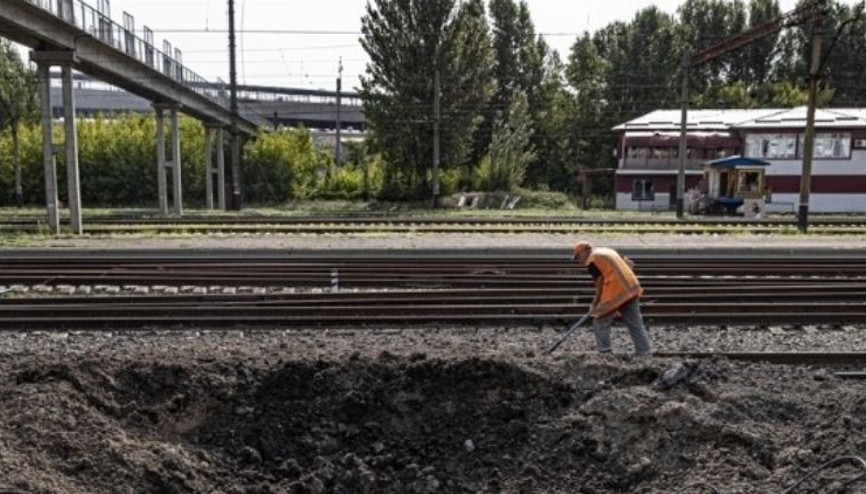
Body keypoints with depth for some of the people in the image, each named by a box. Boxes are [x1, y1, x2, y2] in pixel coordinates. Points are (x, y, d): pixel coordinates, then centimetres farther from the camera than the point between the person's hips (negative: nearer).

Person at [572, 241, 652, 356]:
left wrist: (594, 305, 4)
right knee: (636, 325, 12)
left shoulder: (592, 260, -4)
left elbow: (600, 285, -6)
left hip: (615, 294, -8)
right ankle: (646, 354, 13)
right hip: (632, 289, 8)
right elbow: (630, 264, 19)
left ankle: (605, 355, 4)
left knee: (600, 324, 5)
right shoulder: (608, 251, 21)